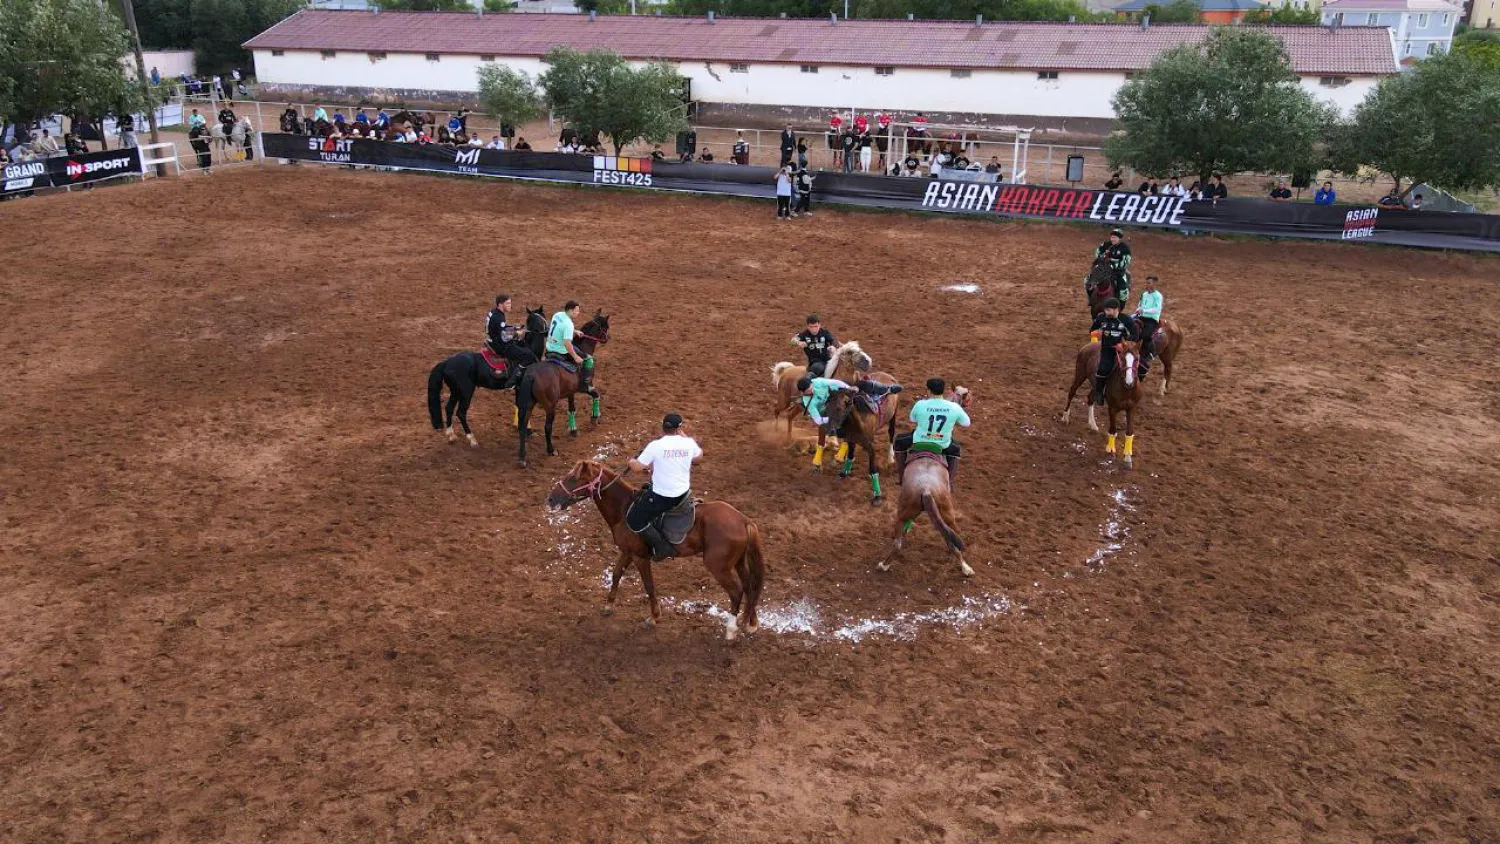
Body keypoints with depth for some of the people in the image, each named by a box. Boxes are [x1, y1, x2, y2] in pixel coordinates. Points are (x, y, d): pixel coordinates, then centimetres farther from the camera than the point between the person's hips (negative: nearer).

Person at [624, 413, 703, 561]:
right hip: (683, 493, 7)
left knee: (633, 520, 6)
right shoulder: (689, 443, -4)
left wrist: (630, 463, 13)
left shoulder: (655, 445, -17)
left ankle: (661, 547, 2)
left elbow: (637, 467, -10)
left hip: (661, 496, -7)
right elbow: (699, 456, 19)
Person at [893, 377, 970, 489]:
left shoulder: (920, 405, -20)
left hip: (919, 442, -1)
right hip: (943, 445, 1)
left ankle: (901, 475, 34)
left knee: (899, 442, 28)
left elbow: (912, 419, 0)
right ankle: (950, 481, 30)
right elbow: (966, 423, -1)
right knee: (957, 451, 35)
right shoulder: (954, 407, -17)